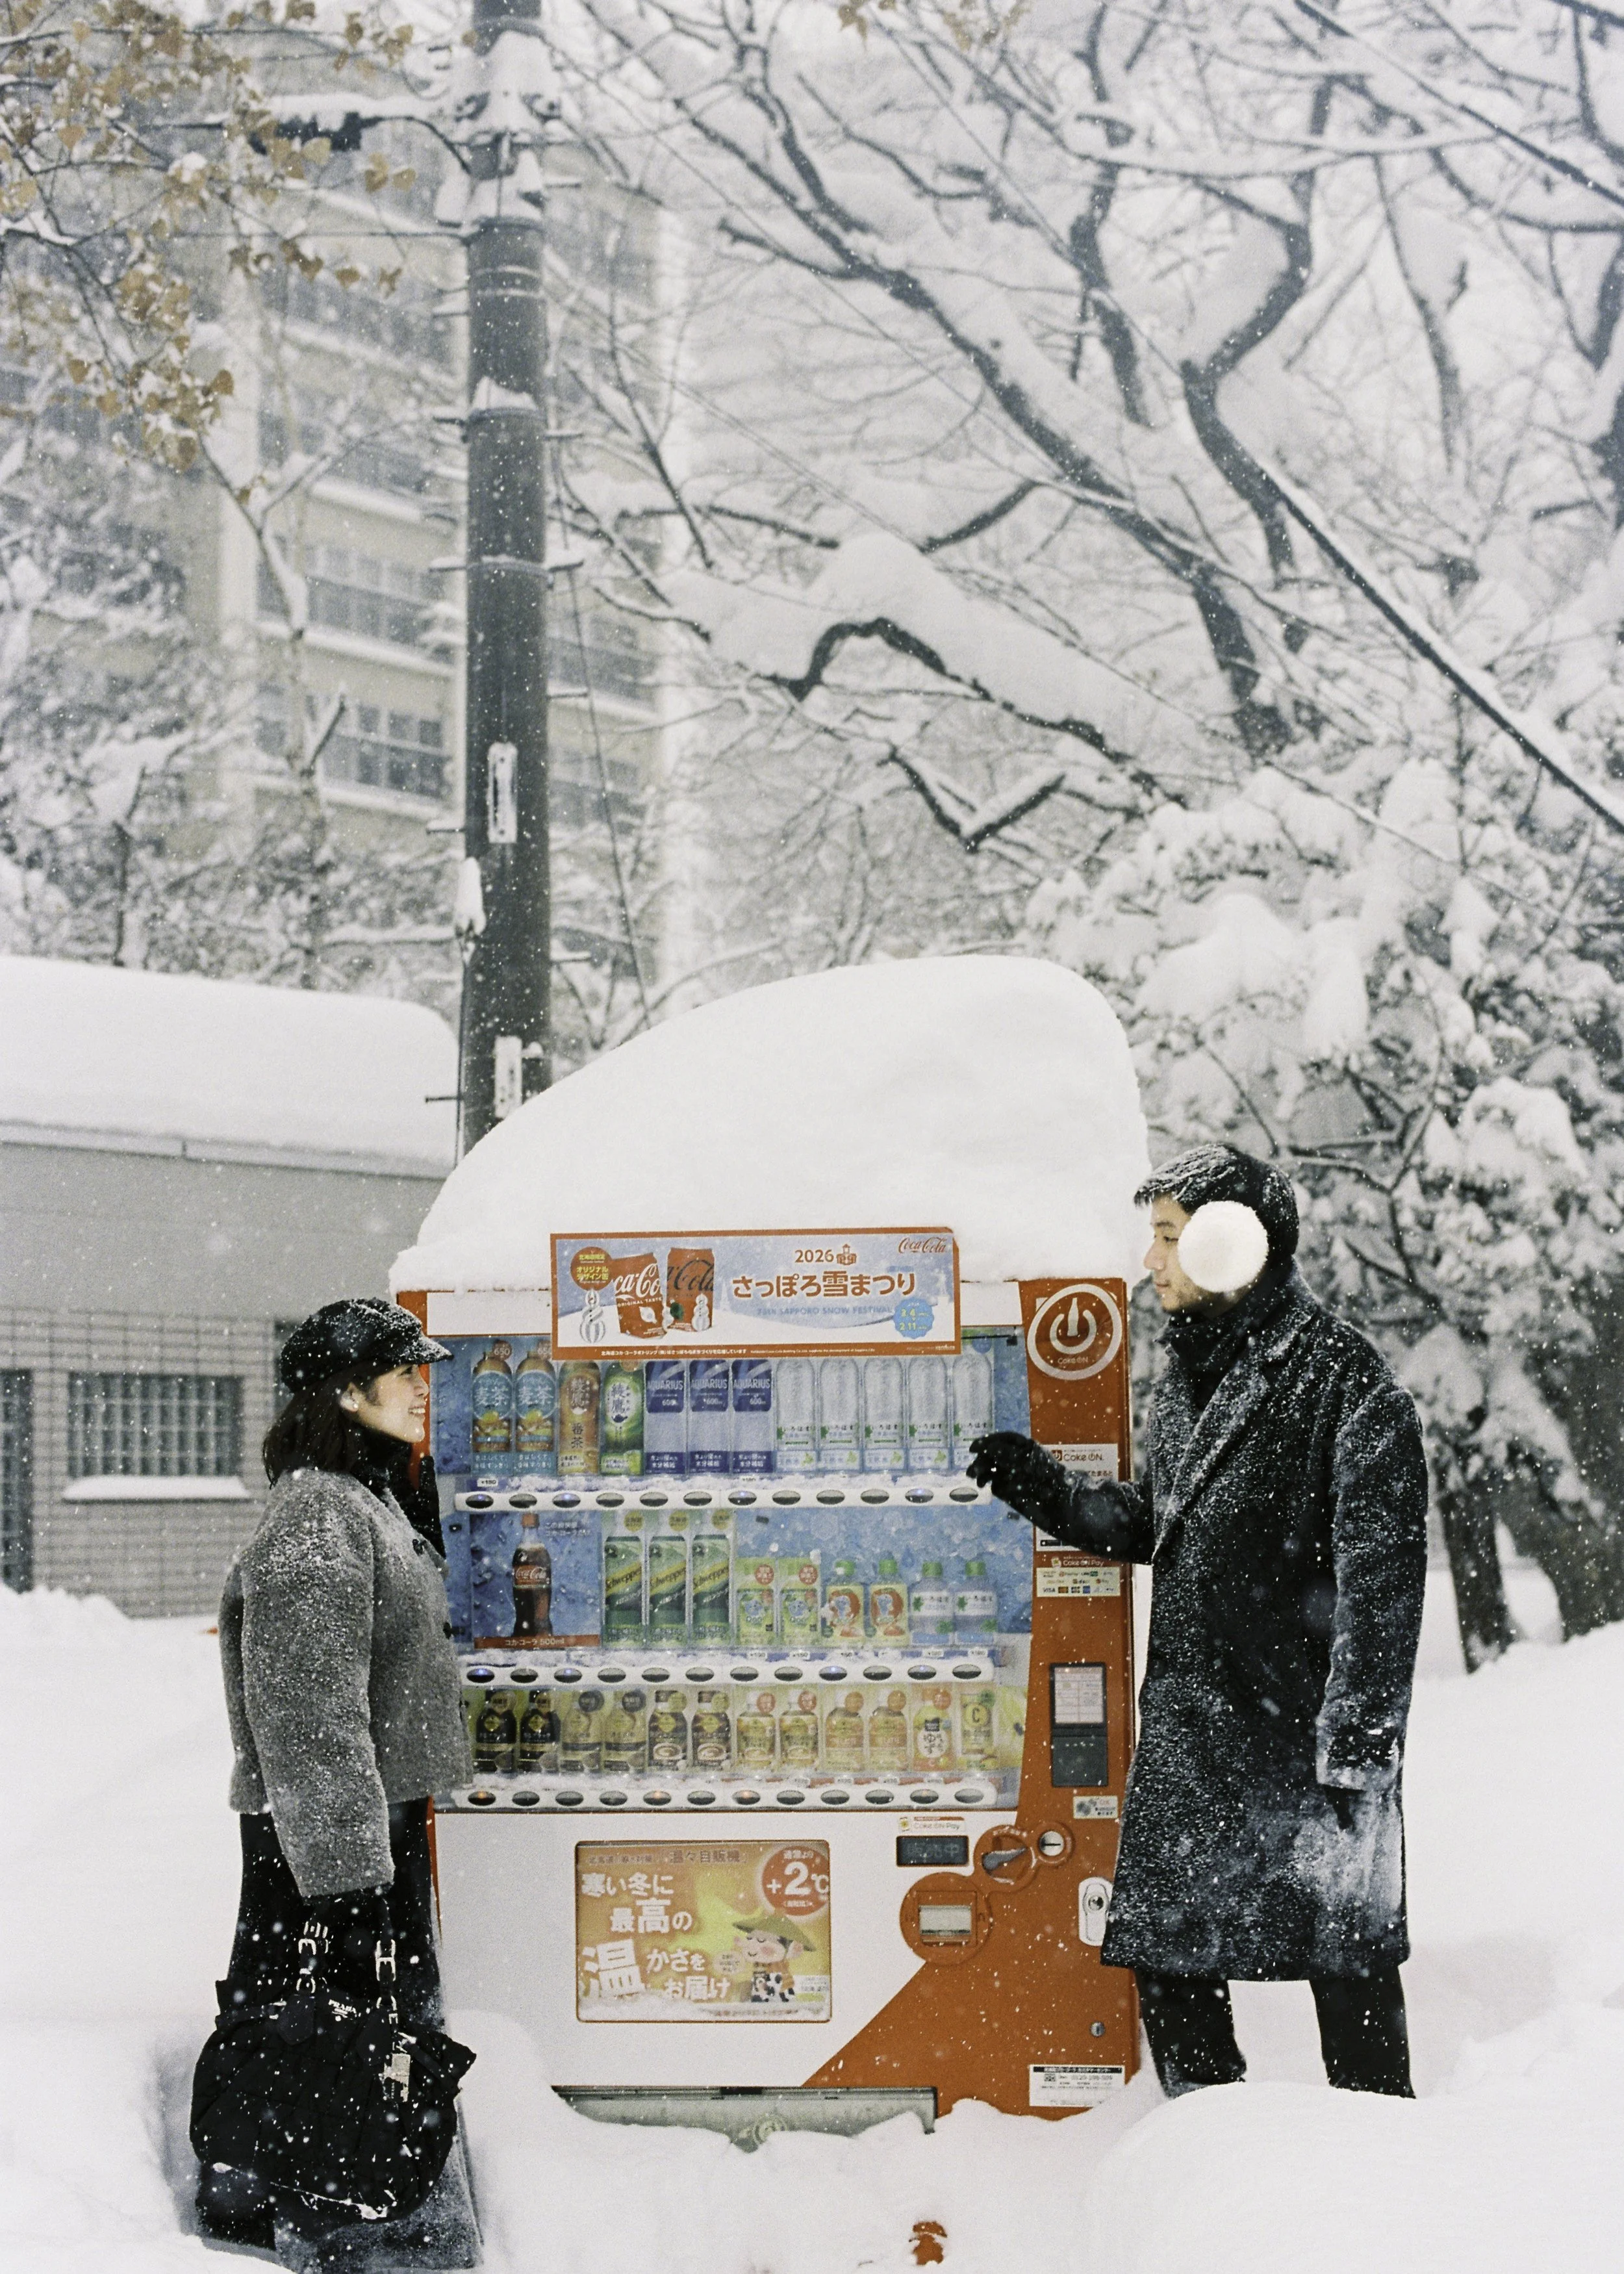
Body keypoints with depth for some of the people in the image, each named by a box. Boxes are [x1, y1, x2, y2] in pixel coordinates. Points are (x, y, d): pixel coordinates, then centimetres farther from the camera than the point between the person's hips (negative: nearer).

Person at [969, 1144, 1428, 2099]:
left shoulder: (1344, 1378, -13)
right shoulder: (1191, 1368, 13)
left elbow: (1381, 1577, -16)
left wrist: (1356, 1745, -19)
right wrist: (1046, 1491, 7)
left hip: (1307, 1723, -8)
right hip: (1188, 1721, 8)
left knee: (1346, 1954, 3)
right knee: (1164, 1951, 10)